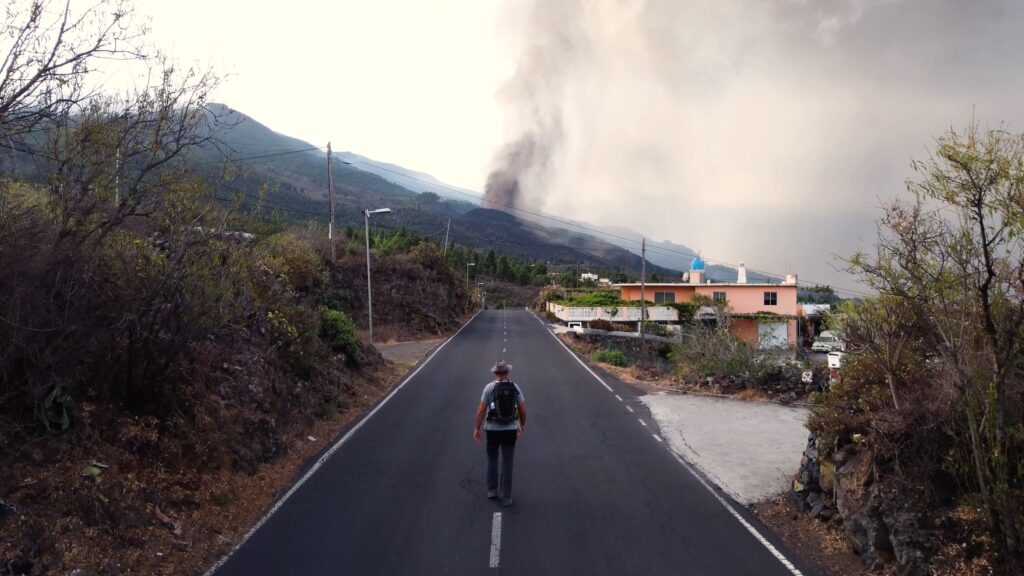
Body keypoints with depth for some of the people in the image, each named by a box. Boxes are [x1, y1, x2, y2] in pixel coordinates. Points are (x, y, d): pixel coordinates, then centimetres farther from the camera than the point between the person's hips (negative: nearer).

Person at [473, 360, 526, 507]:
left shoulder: (489, 387, -8)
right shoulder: (515, 387, -2)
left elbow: (481, 409, -9)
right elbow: (523, 409, 2)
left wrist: (477, 428, 0)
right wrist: (522, 425, 18)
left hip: (492, 429, -1)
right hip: (510, 429, 1)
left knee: (492, 459, 20)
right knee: (507, 463, 6)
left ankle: (492, 490, 22)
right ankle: (506, 497, 7)